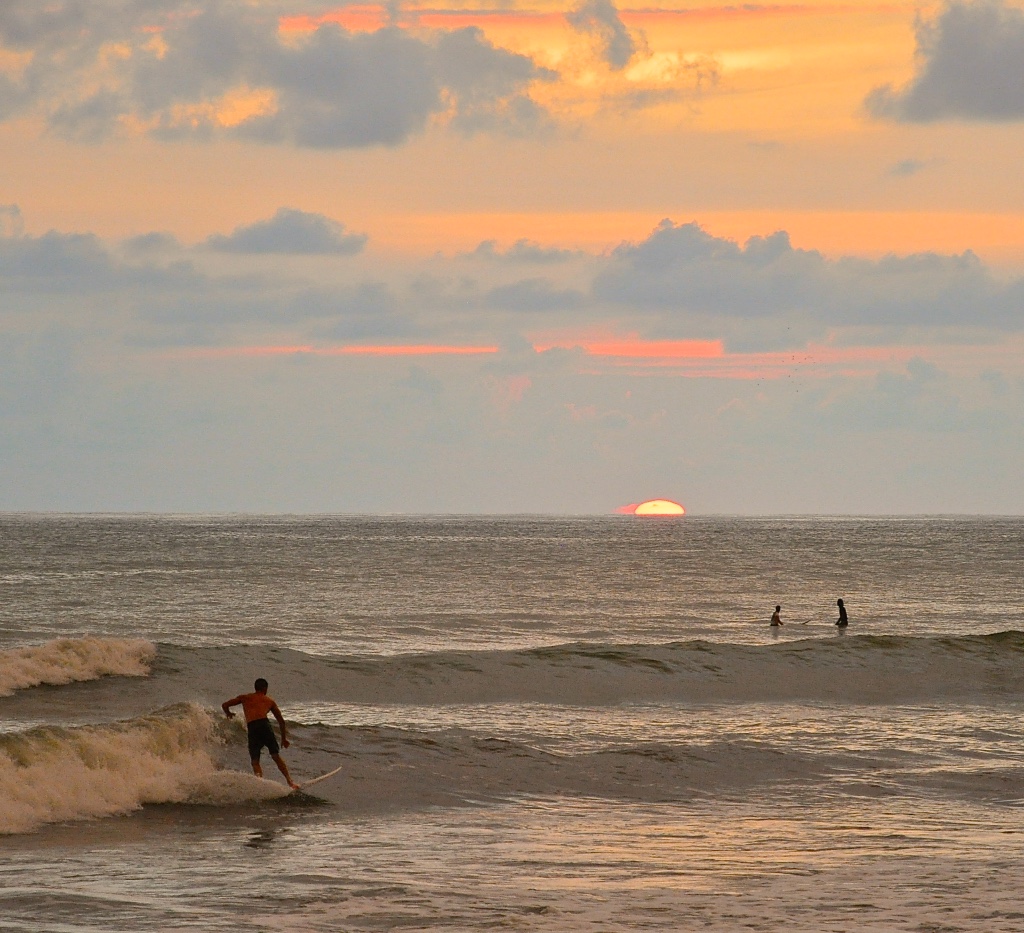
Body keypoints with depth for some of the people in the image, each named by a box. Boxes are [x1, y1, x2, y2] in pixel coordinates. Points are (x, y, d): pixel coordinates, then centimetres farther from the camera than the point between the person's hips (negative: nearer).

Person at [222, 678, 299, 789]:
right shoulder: (269, 700, 25)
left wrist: (228, 713, 46)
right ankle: (290, 781, -4)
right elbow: (281, 720, 26)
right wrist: (284, 738, 34)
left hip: (251, 727, 0)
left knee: (255, 760, 5)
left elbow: (225, 705, 24)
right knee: (276, 755, 5)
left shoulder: (245, 697, 24)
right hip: (264, 724, 0)